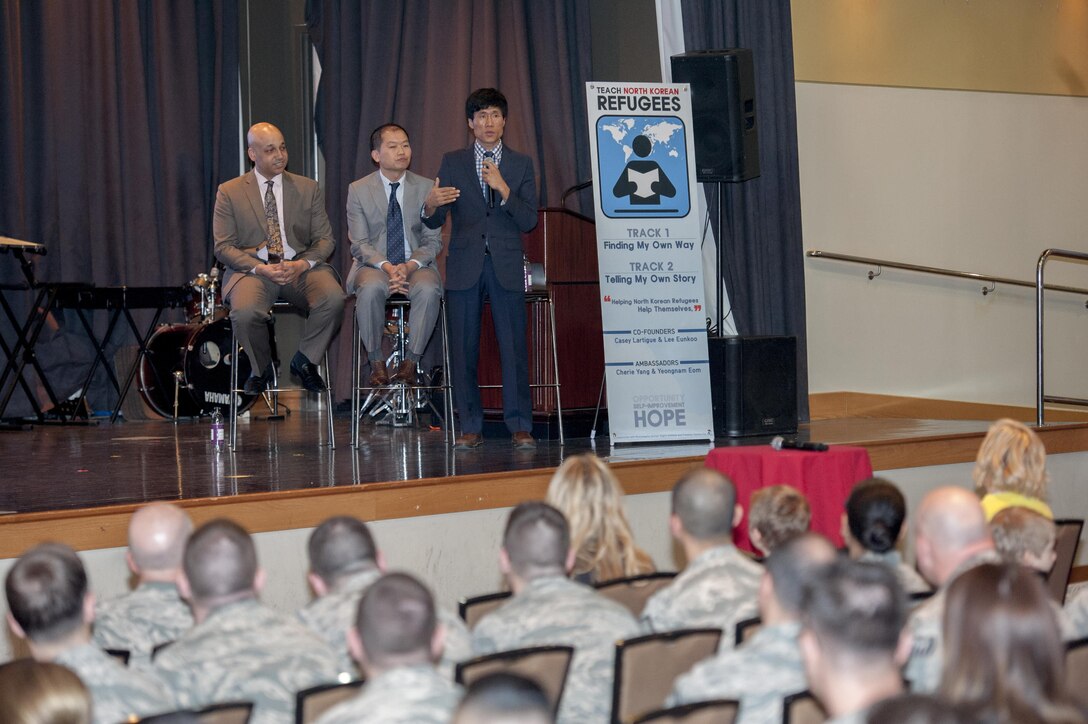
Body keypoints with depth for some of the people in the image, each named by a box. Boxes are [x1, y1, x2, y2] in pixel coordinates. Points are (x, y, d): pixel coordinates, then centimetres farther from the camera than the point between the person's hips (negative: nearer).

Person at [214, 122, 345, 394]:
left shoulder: (308, 188, 12)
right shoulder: (229, 192, 6)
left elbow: (325, 239, 9)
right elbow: (223, 247, 0)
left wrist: (303, 264, -14)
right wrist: (260, 269, -17)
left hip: (300, 267, 2)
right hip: (252, 268, -2)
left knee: (334, 299, -30)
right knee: (245, 311, -35)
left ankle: (304, 361, -3)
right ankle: (261, 369, -2)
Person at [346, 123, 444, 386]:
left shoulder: (426, 188, 5)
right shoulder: (358, 190, 2)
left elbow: (433, 241, 3)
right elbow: (359, 243, -3)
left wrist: (410, 266, -17)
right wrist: (386, 267, -21)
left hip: (416, 265, 1)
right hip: (373, 265, -1)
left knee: (428, 290, -33)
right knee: (370, 288, -36)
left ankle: (410, 361, -21)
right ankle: (376, 362, -20)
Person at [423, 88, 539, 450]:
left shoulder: (521, 164, 9)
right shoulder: (452, 162, 8)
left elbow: (529, 221, 0)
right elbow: (435, 222, 4)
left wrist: (503, 189, -13)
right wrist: (431, 206, -19)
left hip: (507, 266, -1)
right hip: (465, 266, 1)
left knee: (514, 345, -5)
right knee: (464, 348, 1)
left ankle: (520, 426, 0)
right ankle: (470, 427, 8)